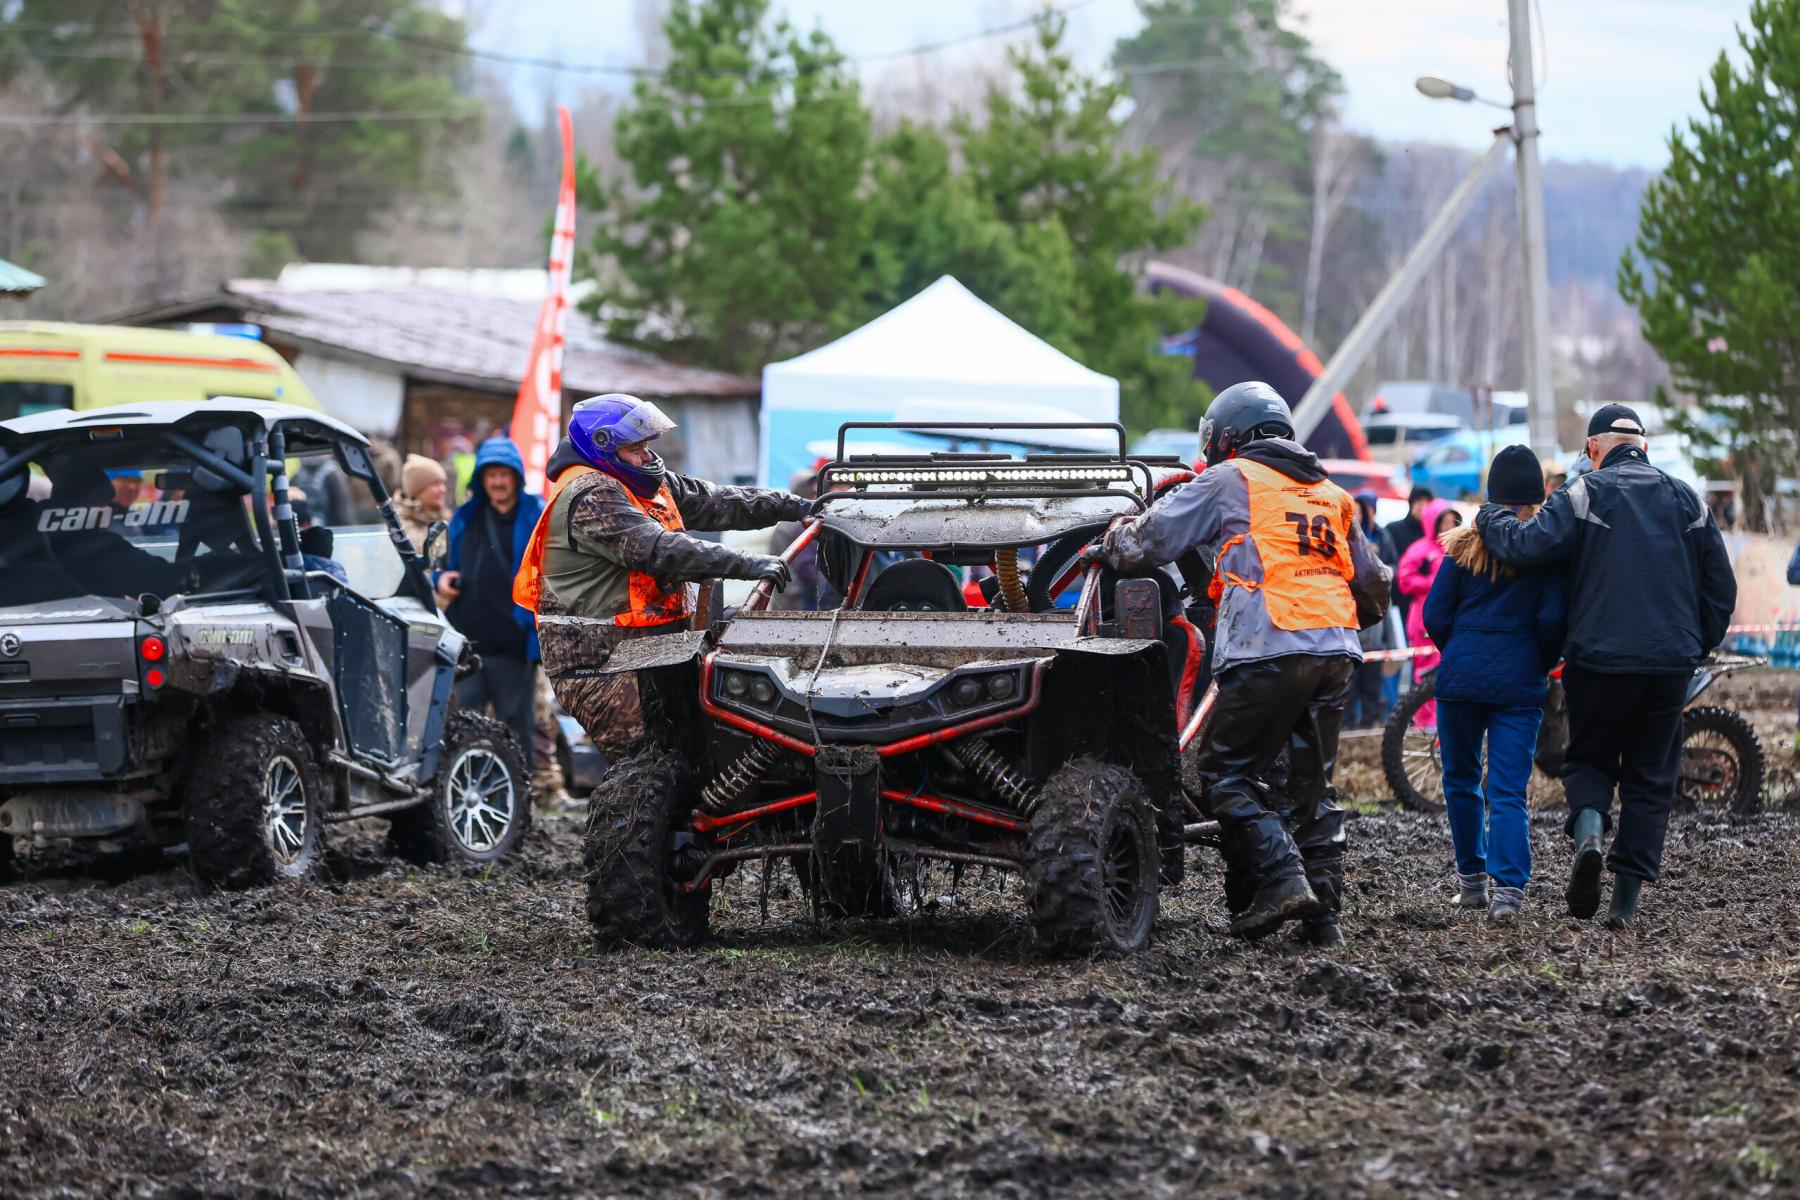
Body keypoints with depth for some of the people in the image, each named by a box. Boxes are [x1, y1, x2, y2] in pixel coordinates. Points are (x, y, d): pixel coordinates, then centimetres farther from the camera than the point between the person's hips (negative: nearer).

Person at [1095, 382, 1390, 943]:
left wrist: (1106, 548, 27)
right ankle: (1322, 911, 6)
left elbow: (1150, 537, 6)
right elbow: (1372, 585, 30)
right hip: (1336, 654, 6)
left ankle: (1281, 880, -17)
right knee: (1312, 784, 13)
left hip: (1267, 650, -6)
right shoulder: (1331, 494, 24)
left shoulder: (1230, 480, 6)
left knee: (1227, 772, -1)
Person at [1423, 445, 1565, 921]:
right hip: (1519, 682, -1)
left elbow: (1435, 615, 2)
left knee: (1461, 780, 17)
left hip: (1461, 675, 1)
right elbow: (1552, 618, -10)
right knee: (1509, 791, -1)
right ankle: (1508, 887, -16)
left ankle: (1472, 879, 20)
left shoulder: (1464, 545, 3)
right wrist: (1543, 665, 8)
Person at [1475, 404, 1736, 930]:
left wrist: (1489, 517, 4)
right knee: (1650, 777, 9)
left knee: (1589, 758, 15)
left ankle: (1589, 828, -17)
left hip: (1599, 661, -2)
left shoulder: (1584, 493, -2)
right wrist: (1696, 649, 22)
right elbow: (1721, 586, 13)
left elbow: (1526, 546, -15)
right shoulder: (1686, 500, 11)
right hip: (1671, 664, 3)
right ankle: (1628, 898, 2)